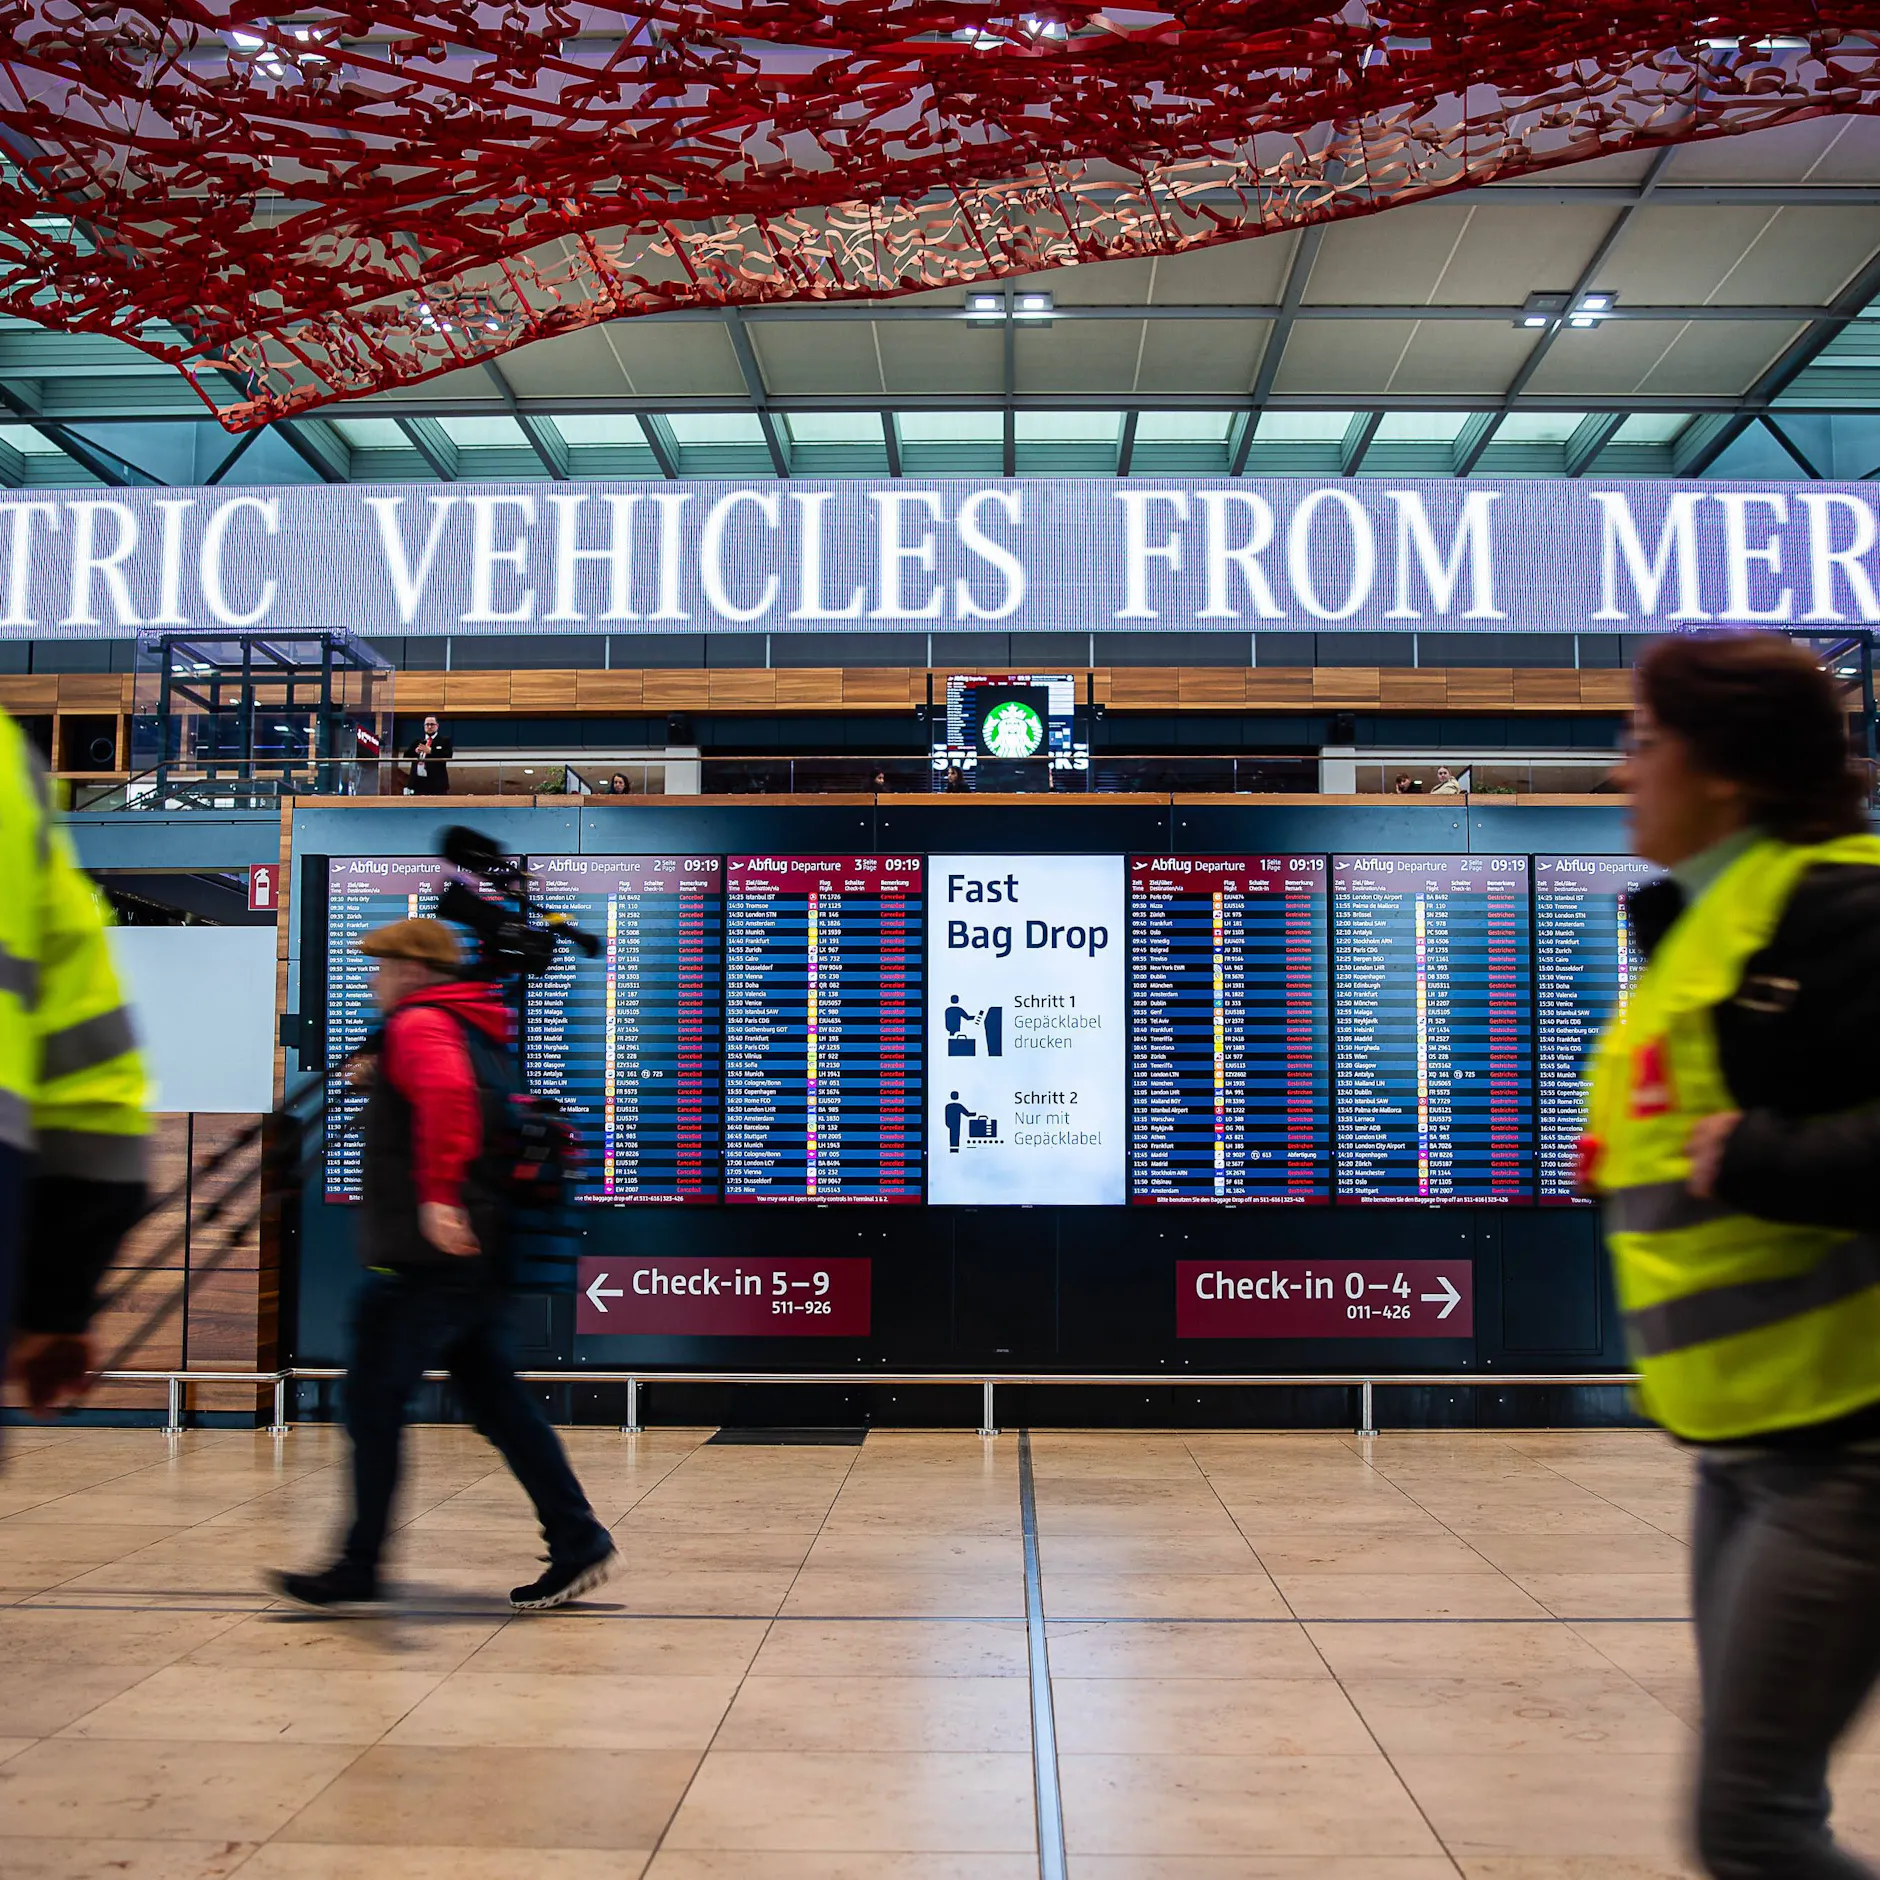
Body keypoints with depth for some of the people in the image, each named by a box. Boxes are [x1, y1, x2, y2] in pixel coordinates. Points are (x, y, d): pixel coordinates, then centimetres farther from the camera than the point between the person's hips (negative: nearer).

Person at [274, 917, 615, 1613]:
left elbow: (447, 1094, -31)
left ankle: (359, 1568, 7)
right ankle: (578, 1543, 11)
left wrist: (437, 1195, -38)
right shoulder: (481, 1032, 20)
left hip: (426, 1259, -10)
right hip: (477, 1255, 10)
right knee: (496, 1399, 11)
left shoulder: (419, 1025, -10)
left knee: (374, 1404, 0)